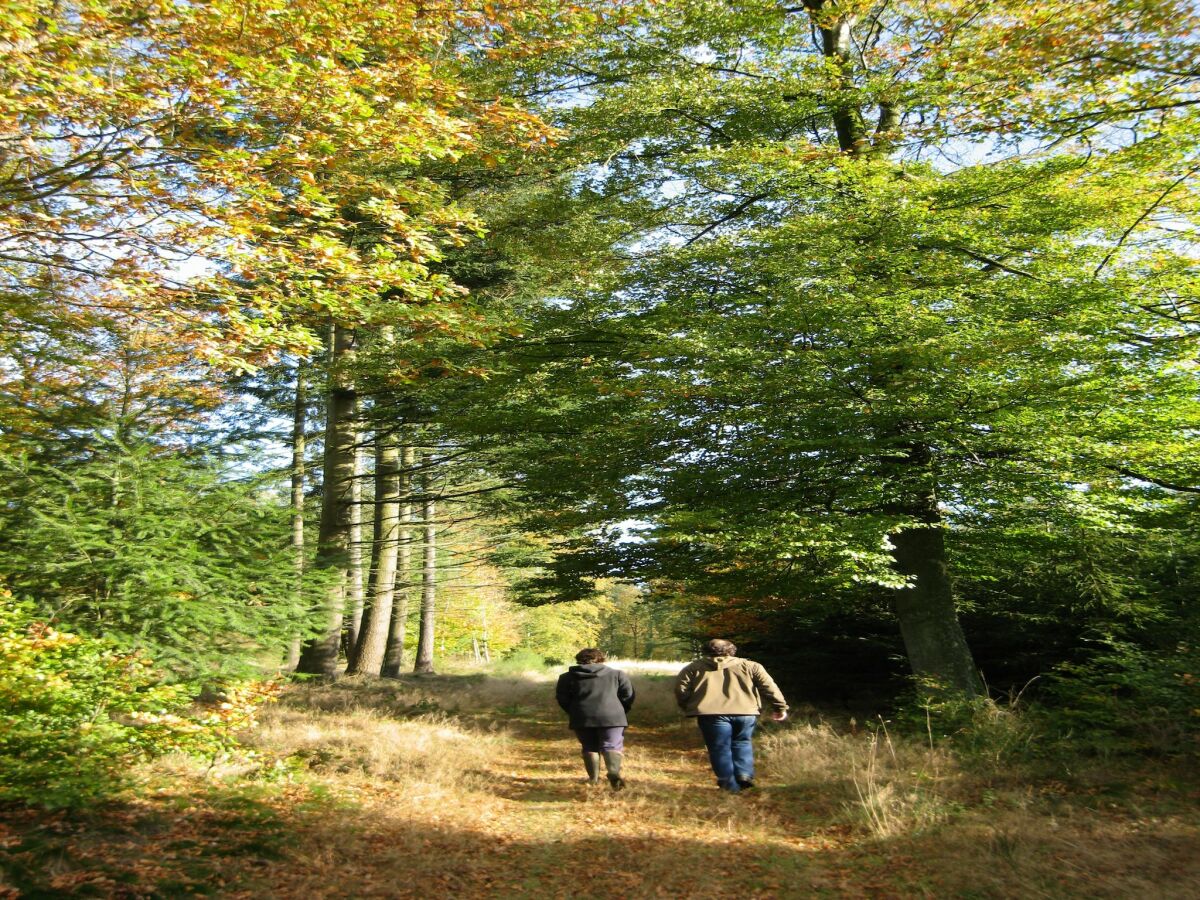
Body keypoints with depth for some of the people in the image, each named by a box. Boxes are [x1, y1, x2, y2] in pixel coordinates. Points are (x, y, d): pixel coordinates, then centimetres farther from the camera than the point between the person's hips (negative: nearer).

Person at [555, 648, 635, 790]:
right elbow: (628, 695, 9)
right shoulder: (617, 674, 12)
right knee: (612, 746, -3)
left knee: (589, 747, 17)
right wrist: (621, 712, 21)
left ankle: (593, 778, 16)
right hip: (612, 717, -1)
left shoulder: (567, 677, 13)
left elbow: (562, 698, 11)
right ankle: (614, 772, -26)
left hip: (582, 719, 1)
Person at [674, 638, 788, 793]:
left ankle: (730, 784, 5)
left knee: (720, 748, 9)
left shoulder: (693, 668, 18)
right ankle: (744, 774, 7)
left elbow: (681, 689, 10)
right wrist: (780, 707, 16)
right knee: (742, 743, 22)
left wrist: (687, 708, 22)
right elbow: (769, 687, 13)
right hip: (746, 712, 2)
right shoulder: (750, 666, 20)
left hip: (712, 713, -2)